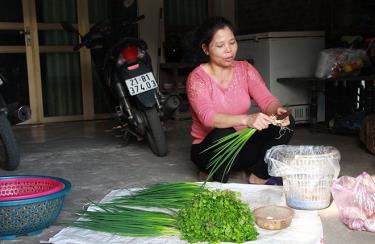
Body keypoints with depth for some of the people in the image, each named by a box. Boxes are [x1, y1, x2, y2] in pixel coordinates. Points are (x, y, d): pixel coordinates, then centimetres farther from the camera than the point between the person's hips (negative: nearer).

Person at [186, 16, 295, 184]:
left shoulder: (245, 69, 0)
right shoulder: (197, 78, -15)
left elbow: (266, 99, -11)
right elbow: (208, 117, -30)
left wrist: (277, 110, -36)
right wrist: (246, 119, -46)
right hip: (210, 150, -4)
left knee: (286, 122, -15)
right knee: (224, 134, -38)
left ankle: (258, 177, -5)